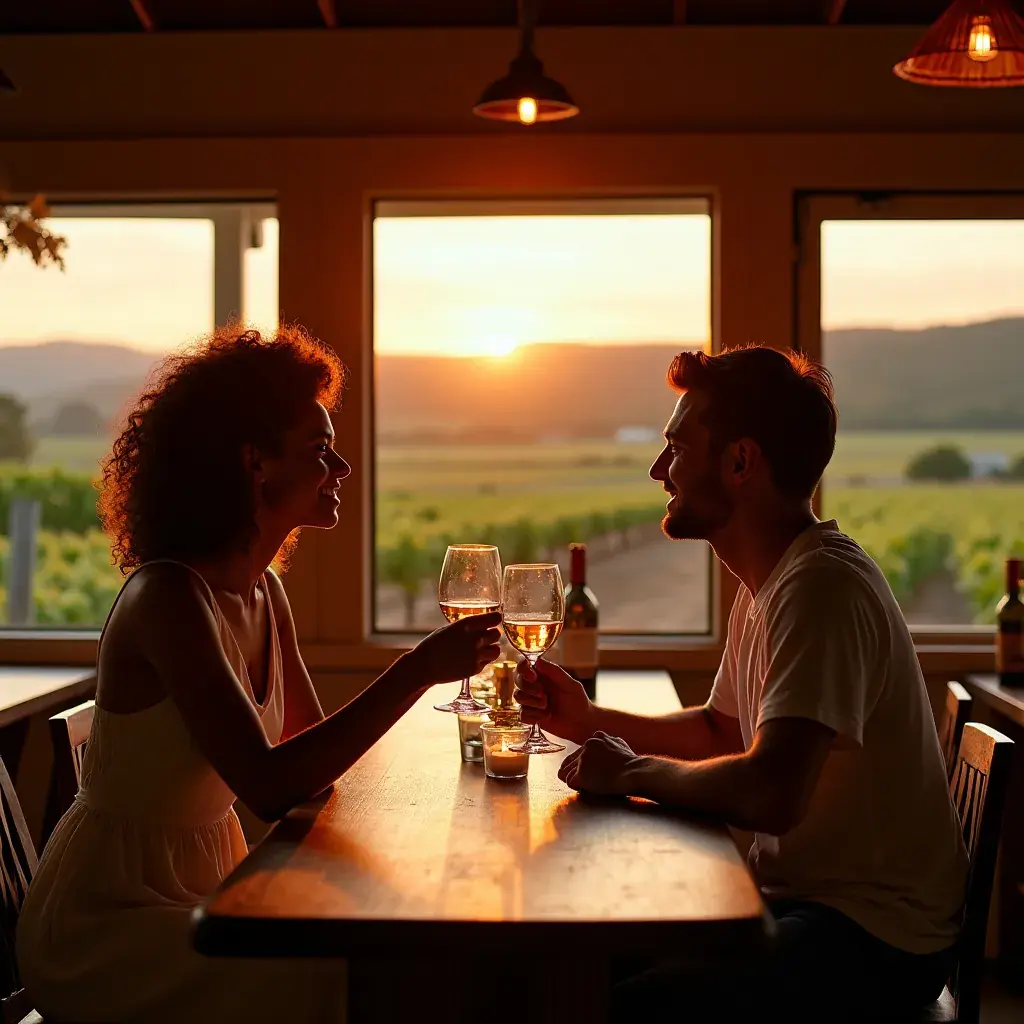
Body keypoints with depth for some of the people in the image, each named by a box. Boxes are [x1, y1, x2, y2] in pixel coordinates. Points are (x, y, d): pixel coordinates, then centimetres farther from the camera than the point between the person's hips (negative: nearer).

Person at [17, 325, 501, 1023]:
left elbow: (315, 750, 10)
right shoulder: (167, 596, -23)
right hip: (106, 920, -8)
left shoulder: (265, 593, 5)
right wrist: (419, 669, -30)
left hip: (203, 886, 8)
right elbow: (268, 786, -32)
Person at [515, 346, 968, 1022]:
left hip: (874, 936, -9)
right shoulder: (768, 582, 11)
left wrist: (631, 772, -15)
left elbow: (770, 794, -33)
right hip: (800, 896, 9)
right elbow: (722, 728, 25)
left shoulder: (823, 587, -22)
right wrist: (591, 722, 10)